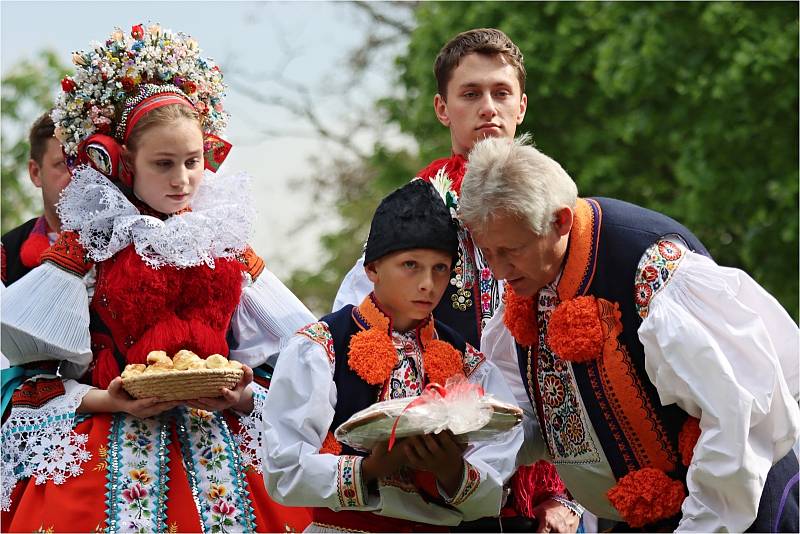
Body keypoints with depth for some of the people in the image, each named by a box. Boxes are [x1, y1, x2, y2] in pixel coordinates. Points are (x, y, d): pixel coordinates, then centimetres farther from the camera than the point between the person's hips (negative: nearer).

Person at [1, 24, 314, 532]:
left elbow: (270, 361, 11)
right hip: (111, 443, -3)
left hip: (216, 446, 3)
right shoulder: (89, 245, 2)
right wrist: (107, 401, -16)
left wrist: (242, 396, -10)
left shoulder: (227, 246, 12)